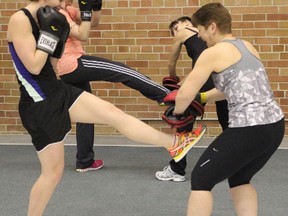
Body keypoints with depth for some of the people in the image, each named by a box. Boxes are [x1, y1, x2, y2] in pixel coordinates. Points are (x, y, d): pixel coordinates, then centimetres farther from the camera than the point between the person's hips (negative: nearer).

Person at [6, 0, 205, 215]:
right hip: (39, 107, -8)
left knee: (113, 113, 2)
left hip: (59, 91, 8)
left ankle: (173, 144, 8)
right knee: (53, 170, 2)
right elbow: (34, 67, -23)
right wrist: (49, 34, -17)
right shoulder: (19, 20, -18)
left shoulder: (41, 18, 7)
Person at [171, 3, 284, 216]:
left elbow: (184, 96, -5)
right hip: (275, 126, 8)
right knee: (239, 179, 29)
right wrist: (201, 97, 32)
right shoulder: (247, 46, 17)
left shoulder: (213, 53, -6)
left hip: (248, 130, -8)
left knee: (201, 180, 9)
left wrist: (177, 111, 16)